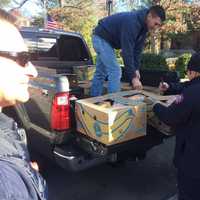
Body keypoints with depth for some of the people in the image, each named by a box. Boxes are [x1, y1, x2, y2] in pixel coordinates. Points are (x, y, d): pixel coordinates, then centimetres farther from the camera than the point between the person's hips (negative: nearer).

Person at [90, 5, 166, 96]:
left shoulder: (143, 25, -3)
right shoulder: (131, 22, -31)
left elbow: (137, 49, 1)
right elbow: (127, 51, -34)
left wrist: (136, 69, -5)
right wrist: (133, 77, -32)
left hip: (105, 39, 10)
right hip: (101, 37, -9)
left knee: (100, 73, 12)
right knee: (115, 71, -15)